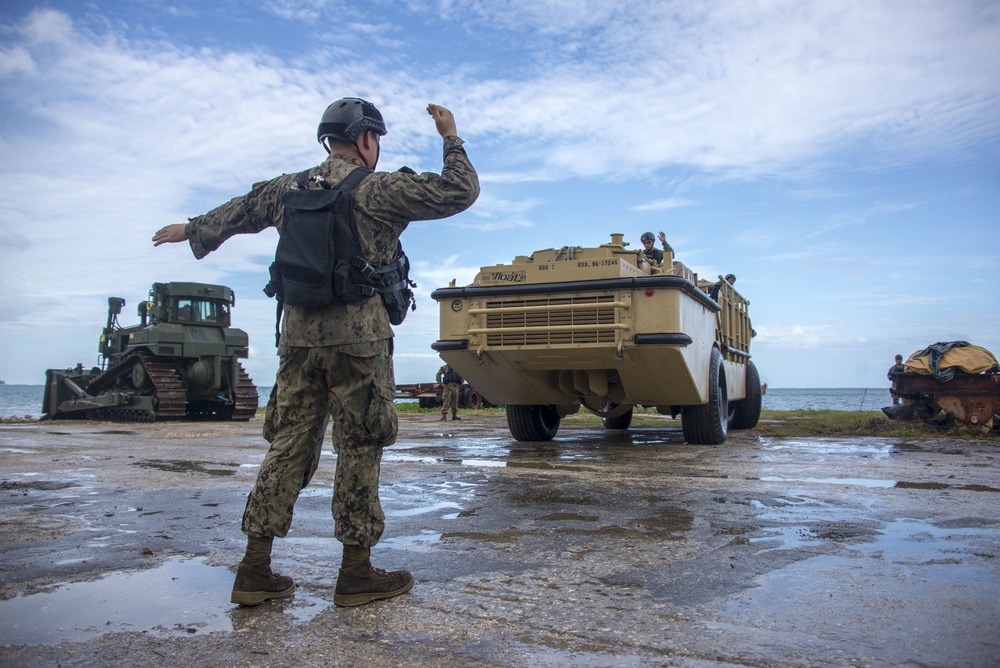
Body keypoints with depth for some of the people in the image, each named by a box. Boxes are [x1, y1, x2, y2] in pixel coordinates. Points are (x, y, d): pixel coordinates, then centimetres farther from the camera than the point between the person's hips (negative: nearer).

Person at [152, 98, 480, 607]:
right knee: (359, 452, 2)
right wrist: (451, 138, 7)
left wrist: (190, 230, 49)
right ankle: (356, 573, 10)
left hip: (298, 336, 6)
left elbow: (237, 212, 31)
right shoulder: (378, 190, -5)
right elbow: (458, 192, -7)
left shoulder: (288, 189, 14)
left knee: (288, 447, 10)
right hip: (358, 340, -6)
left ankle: (255, 570, 14)